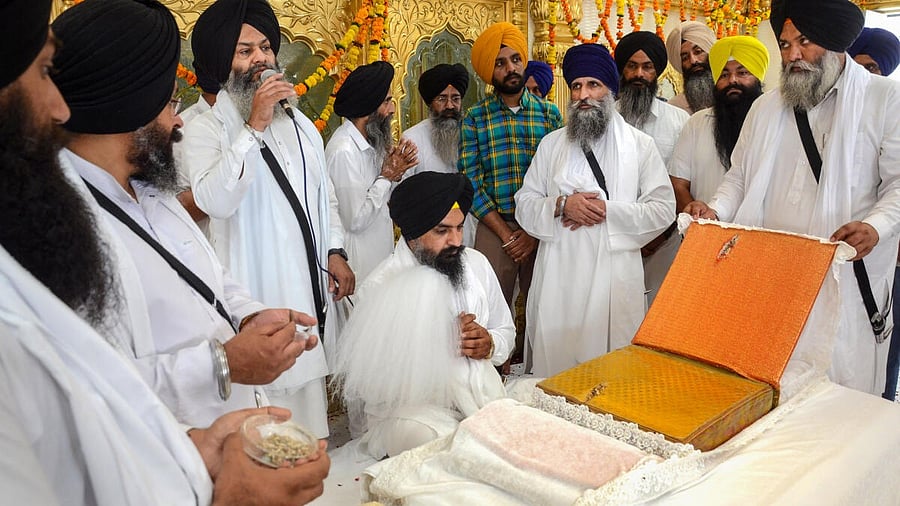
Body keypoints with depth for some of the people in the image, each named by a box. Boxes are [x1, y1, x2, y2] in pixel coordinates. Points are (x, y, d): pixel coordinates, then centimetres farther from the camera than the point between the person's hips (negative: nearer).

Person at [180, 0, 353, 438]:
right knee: (271, 390, -5)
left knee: (311, 386, 13)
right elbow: (216, 201, -22)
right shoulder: (205, 129, -6)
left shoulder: (300, 124, 16)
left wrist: (335, 252, 8)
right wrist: (254, 128, -22)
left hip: (313, 288, 6)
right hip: (260, 293, -6)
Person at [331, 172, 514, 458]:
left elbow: (506, 331, 21)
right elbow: (353, 380, -15)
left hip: (485, 394, 6)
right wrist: (443, 348, -18)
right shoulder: (382, 288, -11)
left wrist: (490, 344, -6)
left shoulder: (476, 264, 7)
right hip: (413, 407, -6)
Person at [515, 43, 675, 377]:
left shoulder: (639, 144, 8)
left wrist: (607, 210, -11)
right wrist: (562, 205, -10)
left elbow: (664, 209, 1)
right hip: (559, 277, 2)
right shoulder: (551, 144, 14)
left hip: (616, 278, -1)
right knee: (556, 362, 4)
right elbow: (524, 205, 9)